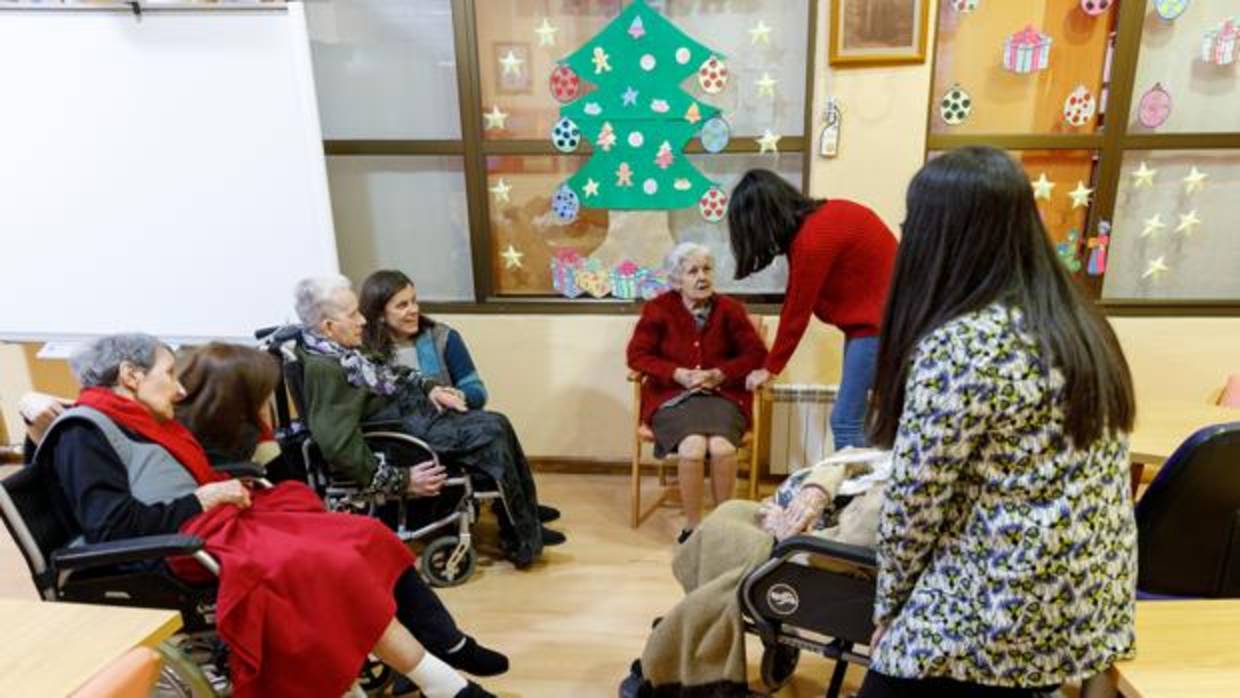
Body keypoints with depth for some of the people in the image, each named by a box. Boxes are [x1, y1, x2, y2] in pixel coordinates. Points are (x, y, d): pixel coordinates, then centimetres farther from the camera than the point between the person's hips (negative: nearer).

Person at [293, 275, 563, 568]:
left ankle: (525, 510, 17)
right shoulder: (322, 369, -24)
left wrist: (428, 387, 6)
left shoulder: (336, 349, 5)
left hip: (412, 407, 9)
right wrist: (401, 479, -27)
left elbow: (387, 372, 22)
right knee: (492, 434, -15)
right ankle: (524, 541, -2)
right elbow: (340, 446, -31)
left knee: (496, 425, 4)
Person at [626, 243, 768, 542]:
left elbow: (756, 353, 5)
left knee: (721, 446, -29)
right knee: (693, 447, -30)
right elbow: (637, 354, -1)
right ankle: (692, 525, -10)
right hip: (672, 398, -1)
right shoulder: (658, 309, 2)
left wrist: (719, 374, -12)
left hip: (723, 396, 1)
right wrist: (678, 374, -14)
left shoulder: (729, 309, 5)